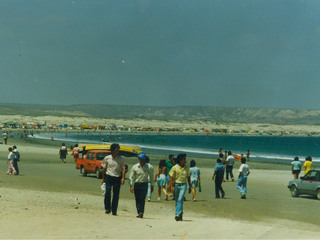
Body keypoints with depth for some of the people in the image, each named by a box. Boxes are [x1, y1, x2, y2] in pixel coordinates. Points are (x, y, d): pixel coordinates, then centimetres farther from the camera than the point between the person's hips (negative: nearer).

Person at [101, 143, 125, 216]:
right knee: (107, 192, -13)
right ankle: (107, 208, 0)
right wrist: (103, 178, 12)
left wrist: (123, 178, -10)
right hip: (108, 177, 0)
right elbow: (104, 168, 10)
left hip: (117, 178, 1)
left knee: (116, 195, 1)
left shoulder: (121, 159, 1)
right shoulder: (107, 158, 2)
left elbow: (123, 169, 2)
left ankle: (114, 211, 10)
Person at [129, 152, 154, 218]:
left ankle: (141, 212, -19)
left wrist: (152, 186, 8)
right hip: (136, 184, 2)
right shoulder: (135, 167, 1)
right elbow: (131, 177, 4)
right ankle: (139, 213, 15)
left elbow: (151, 177, 7)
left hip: (144, 184, -2)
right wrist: (131, 186, -4)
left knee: (142, 199, -14)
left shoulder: (149, 167, -1)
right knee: (137, 200, 5)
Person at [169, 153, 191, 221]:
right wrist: (172, 186, -11)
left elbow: (188, 177, 15)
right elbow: (171, 177, -3)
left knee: (180, 199, -16)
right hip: (176, 184, 0)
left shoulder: (187, 168, 4)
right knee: (177, 200, 9)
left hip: (183, 185, 0)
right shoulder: (175, 167, -4)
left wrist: (190, 186, 15)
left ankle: (178, 214, -22)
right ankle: (180, 214, 22)